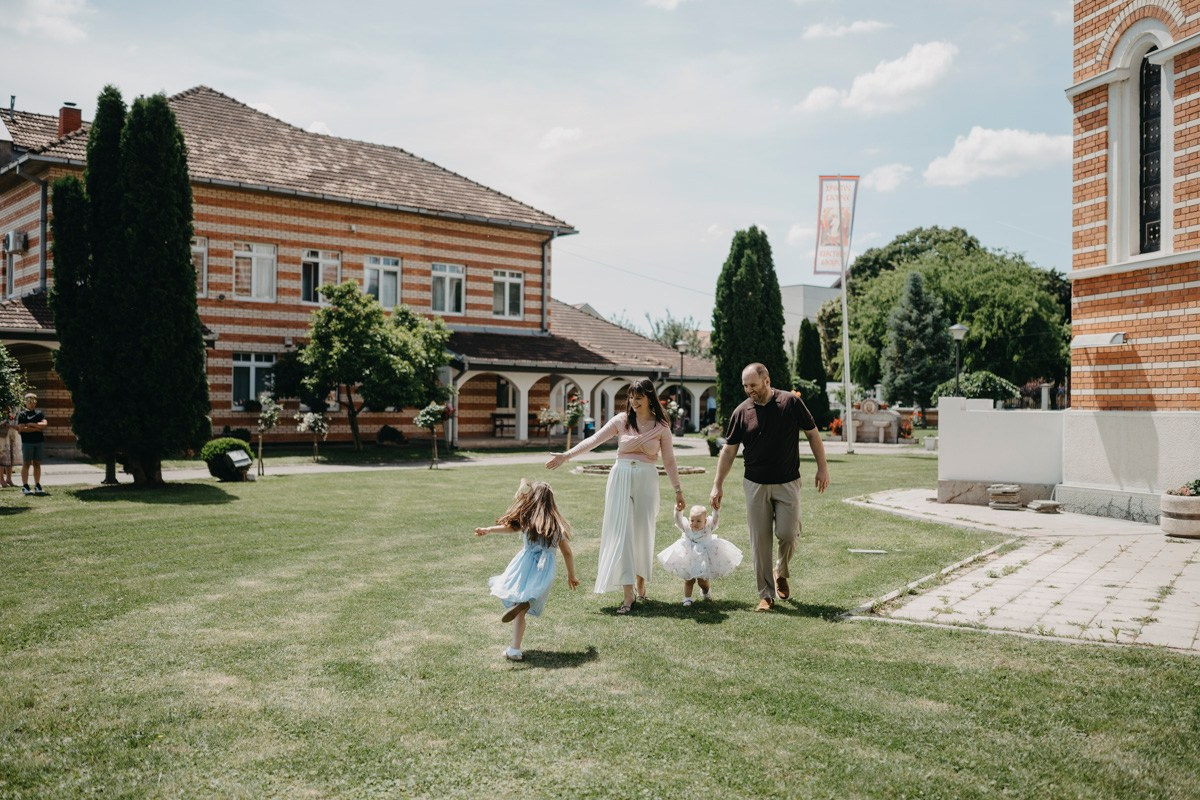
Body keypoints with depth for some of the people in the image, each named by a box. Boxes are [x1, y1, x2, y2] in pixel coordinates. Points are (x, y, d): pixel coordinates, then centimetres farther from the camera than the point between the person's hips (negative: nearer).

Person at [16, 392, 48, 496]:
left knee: (37, 464, 6)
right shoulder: (22, 414, 1)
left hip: (39, 442, 3)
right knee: (27, 464, -2)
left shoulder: (39, 413, 12)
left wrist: (32, 424, -9)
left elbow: (44, 424, -2)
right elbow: (22, 428, -11)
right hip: (27, 442, -3)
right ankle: (25, 487, 1)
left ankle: (37, 486, 10)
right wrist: (37, 428, -9)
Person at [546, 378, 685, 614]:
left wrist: (678, 490, 8)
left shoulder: (661, 426, 2)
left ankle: (640, 583, 26)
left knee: (643, 532, 6)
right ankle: (628, 594, -6)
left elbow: (669, 460, 7)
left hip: (646, 481, 0)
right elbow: (594, 440, -2)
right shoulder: (622, 420, 1)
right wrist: (567, 455, -9)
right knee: (621, 533, -5)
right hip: (621, 479, 0)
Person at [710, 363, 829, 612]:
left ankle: (781, 572, 23)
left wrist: (822, 467, 2)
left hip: (787, 483, -1)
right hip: (756, 484, 1)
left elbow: (812, 434, 4)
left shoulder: (791, 403, -5)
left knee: (788, 533, -8)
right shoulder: (741, 412, -1)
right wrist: (717, 485, 2)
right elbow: (729, 450, 4)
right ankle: (766, 594, 10)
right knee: (760, 540, 1)